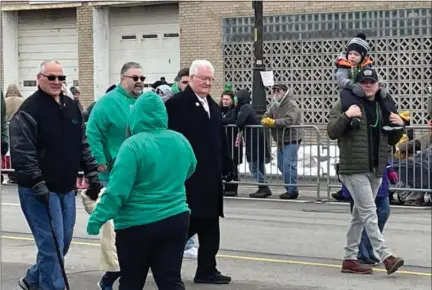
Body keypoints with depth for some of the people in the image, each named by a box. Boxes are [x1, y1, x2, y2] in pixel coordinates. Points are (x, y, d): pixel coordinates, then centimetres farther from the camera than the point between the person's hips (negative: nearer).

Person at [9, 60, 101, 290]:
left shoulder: (71, 107, 11)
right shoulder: (29, 110, -14)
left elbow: (83, 144, 18)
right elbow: (22, 153, -19)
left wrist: (91, 172, 10)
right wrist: (38, 184, -24)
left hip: (66, 189, 8)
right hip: (39, 190, -8)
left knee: (63, 241, 16)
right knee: (52, 245, -9)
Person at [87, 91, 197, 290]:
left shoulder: (133, 145, -16)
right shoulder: (181, 141, 3)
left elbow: (117, 190, -20)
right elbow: (189, 170, 23)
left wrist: (97, 218, -16)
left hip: (137, 225, -4)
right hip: (176, 220, 4)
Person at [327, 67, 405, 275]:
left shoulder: (383, 107, 15)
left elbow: (392, 141, 21)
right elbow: (332, 132, -10)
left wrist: (399, 126, 2)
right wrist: (346, 116, -25)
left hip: (375, 170, 7)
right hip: (354, 169, -7)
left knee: (360, 215, 11)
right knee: (369, 213, -12)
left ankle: (350, 259, 18)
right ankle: (386, 256, -17)